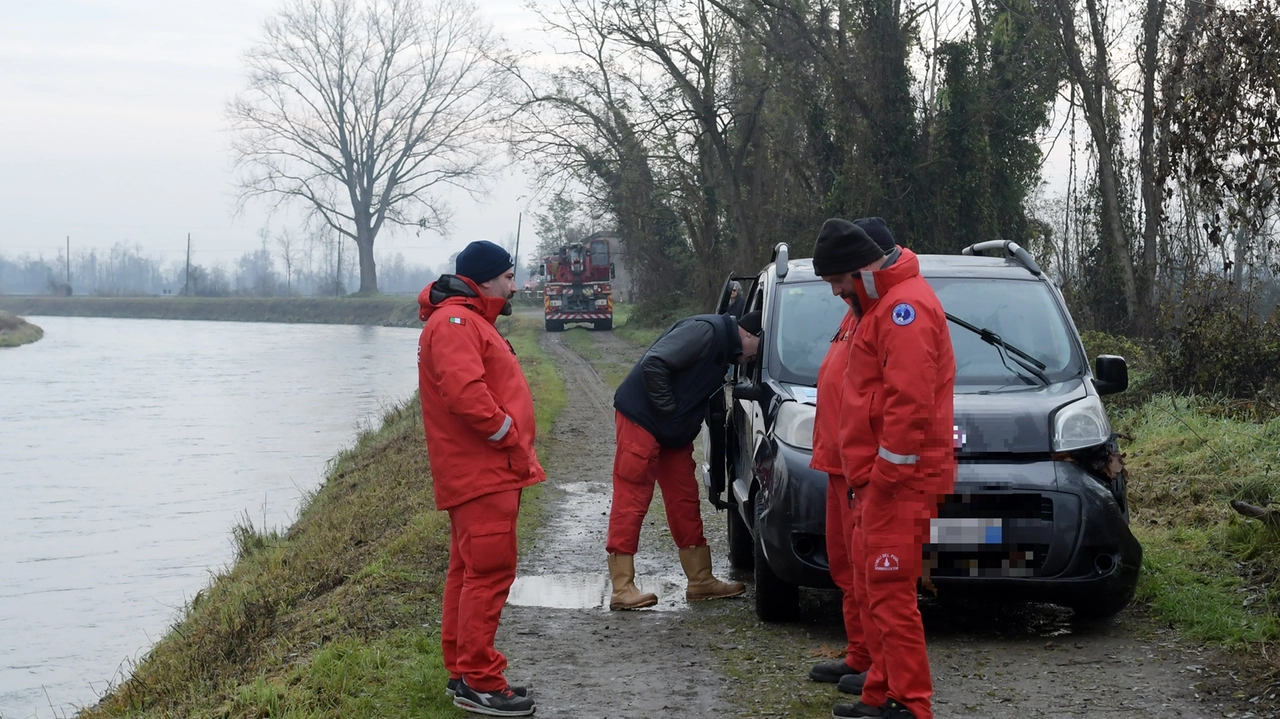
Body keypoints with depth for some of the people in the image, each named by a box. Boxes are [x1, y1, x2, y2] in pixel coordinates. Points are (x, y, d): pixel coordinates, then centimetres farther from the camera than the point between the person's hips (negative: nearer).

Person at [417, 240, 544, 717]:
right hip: (481, 474, -11)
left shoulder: (471, 321, 22)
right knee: (490, 571, -11)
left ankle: (463, 672, 22)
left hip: (488, 474, 11)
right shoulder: (454, 322, -13)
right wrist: (510, 438, -16)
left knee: (470, 571, 14)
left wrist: (517, 450, 14)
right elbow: (465, 393, -26)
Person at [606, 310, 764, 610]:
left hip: (673, 432, 10)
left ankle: (701, 581, 19)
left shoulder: (725, 349, 14)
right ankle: (622, 589, -6)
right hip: (641, 420, -10)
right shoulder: (706, 331, -18)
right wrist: (668, 408, -21)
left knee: (685, 501, 12)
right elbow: (654, 364, -27)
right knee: (630, 503, -7)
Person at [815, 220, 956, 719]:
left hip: (901, 480, -11)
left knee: (891, 593, -10)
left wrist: (888, 470, -20)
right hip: (880, 477, 11)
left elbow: (910, 400, -23)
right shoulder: (880, 304, 19)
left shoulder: (905, 306, -15)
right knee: (874, 590, 14)